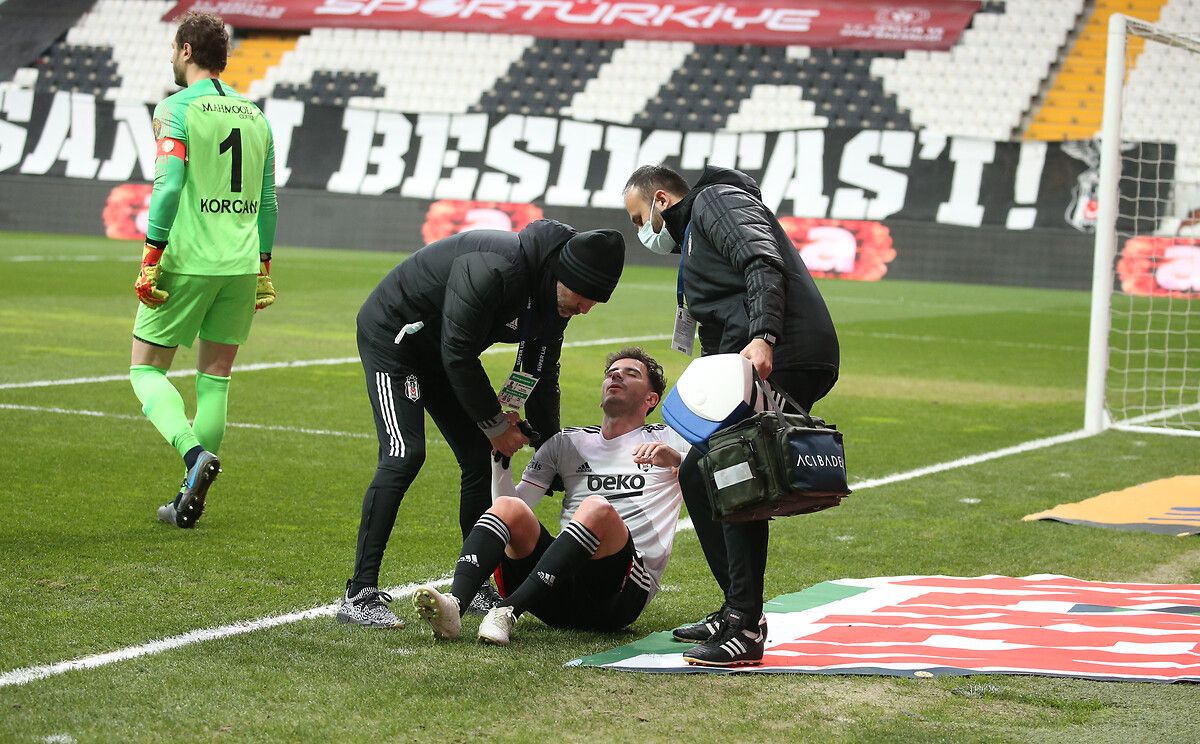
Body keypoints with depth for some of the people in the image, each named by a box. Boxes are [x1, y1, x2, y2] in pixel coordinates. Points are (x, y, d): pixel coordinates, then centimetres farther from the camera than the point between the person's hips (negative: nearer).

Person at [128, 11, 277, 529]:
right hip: (241, 265, 5)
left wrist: (150, 260, -14)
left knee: (146, 369, 6)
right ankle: (191, 501, 11)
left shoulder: (177, 109, -6)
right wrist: (263, 267, 22)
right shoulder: (255, 115, 13)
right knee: (215, 379, 10)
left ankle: (194, 451, -18)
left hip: (187, 261, -5)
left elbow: (168, 186, -16)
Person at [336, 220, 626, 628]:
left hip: (439, 352, 9)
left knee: (480, 457, 3)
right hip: (391, 336, -9)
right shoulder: (492, 270, -35)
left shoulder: (556, 295, -7)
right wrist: (496, 424, -18)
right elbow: (458, 355, -29)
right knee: (404, 454, -22)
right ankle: (359, 596, -23)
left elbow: (540, 376, 8)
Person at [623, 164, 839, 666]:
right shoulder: (694, 235, 32)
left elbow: (764, 264, -16)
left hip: (782, 359, -11)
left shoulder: (716, 201, 3)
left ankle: (746, 629, -17)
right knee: (697, 478, 13)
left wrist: (763, 338, -30)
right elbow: (718, 333, 29)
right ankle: (738, 611, 16)